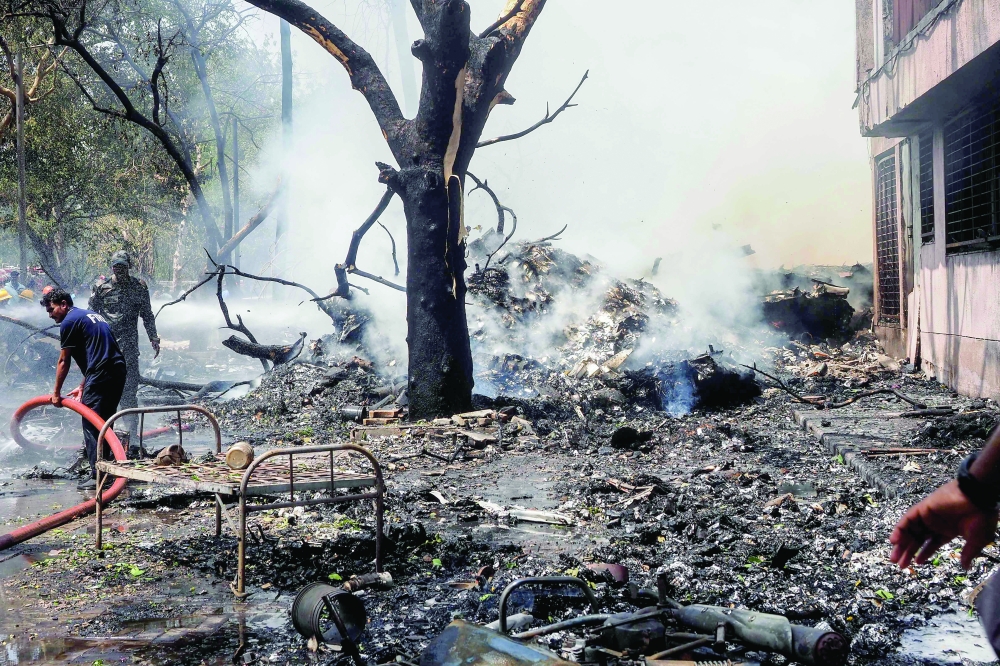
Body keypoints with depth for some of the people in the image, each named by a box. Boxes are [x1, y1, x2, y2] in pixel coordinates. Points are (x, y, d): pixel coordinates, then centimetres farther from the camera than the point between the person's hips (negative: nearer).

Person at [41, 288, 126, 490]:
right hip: (118, 371, 9)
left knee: (91, 425, -3)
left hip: (101, 375, -9)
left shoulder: (69, 322, -2)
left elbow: (64, 362, 0)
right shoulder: (91, 315, 24)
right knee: (104, 424, 17)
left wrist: (56, 393, 10)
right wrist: (83, 386, 24)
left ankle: (97, 476, -5)